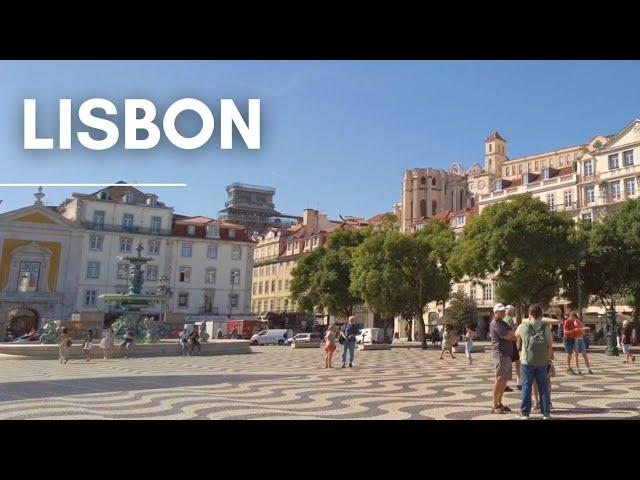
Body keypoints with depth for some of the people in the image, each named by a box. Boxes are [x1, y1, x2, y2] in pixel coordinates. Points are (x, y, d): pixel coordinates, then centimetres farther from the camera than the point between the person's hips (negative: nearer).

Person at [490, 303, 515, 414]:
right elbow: (507, 336, -17)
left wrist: (509, 334, -5)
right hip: (500, 354, -9)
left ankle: (499, 403, 20)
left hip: (507, 354, 9)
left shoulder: (503, 323, 20)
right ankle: (495, 406, -6)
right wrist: (512, 334, 4)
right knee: (499, 380, -9)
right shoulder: (495, 323, -11)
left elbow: (511, 335, 16)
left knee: (505, 379, 12)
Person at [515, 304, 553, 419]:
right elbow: (550, 346, -3)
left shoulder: (523, 326, -7)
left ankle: (525, 412, 10)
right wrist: (548, 358, 9)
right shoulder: (545, 327, -4)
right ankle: (546, 412, 13)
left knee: (526, 387, 6)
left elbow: (516, 335, 15)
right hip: (542, 362, 1)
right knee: (543, 387, 10)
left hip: (527, 362, -1)